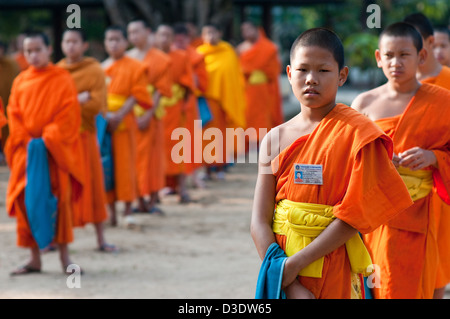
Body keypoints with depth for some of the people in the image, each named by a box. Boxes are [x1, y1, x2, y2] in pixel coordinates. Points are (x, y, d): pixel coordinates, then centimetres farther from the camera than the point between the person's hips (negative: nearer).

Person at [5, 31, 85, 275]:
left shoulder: (62, 79, -1)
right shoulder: (20, 81, 9)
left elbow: (69, 114, -7)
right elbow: (14, 114, 7)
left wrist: (48, 140, -15)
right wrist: (26, 141, -8)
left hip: (55, 151, -3)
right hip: (26, 151, 3)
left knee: (60, 199, -5)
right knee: (26, 201, 0)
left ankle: (64, 255, 4)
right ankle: (34, 259, 8)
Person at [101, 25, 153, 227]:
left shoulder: (134, 67, 0)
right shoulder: (100, 68, 13)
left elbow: (136, 96, -7)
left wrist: (119, 116, -18)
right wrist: (105, 115, -8)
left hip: (124, 122, -4)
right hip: (102, 121, 4)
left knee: (125, 164, -3)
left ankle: (128, 210, 3)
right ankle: (111, 211, 8)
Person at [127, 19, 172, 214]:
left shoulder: (159, 59, -1)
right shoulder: (128, 58, 11)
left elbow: (161, 90, -6)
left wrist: (148, 114, -16)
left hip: (149, 115, -4)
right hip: (129, 114, 4)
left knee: (152, 157, 0)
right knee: (134, 157, 3)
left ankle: (153, 200, 5)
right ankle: (141, 201, 10)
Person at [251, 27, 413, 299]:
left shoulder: (356, 132, -7)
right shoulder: (275, 138, 2)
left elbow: (353, 216, -12)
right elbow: (260, 221, -2)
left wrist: (296, 262, -16)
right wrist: (289, 284, -13)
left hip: (334, 276, -3)